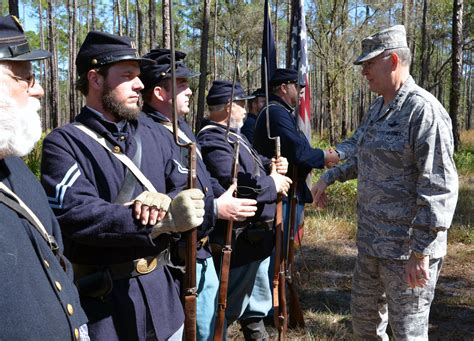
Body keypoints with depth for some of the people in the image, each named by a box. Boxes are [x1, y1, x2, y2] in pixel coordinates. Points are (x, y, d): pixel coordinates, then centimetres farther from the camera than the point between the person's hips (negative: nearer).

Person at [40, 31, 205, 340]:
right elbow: (75, 215, -24)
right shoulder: (64, 143, -11)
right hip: (103, 303, -5)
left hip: (161, 291, 6)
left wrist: (166, 202, -20)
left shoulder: (150, 137, 9)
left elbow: (191, 192, 3)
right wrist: (164, 221, -32)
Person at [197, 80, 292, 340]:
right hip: (239, 240, -11)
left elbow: (251, 165, 23)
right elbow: (233, 185, -33)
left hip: (255, 236, 11)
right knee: (230, 305, 3)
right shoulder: (213, 141, -22)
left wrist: (271, 166, -1)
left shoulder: (232, 134, 13)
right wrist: (272, 184, -20)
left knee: (257, 300, 25)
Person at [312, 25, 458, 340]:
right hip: (372, 242, 9)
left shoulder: (423, 110, -18)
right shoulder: (378, 108, 11)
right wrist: (328, 177, 14)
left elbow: (439, 187, -23)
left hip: (409, 248, -9)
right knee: (364, 315, 21)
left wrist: (421, 251, -24)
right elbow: (355, 149, 28)